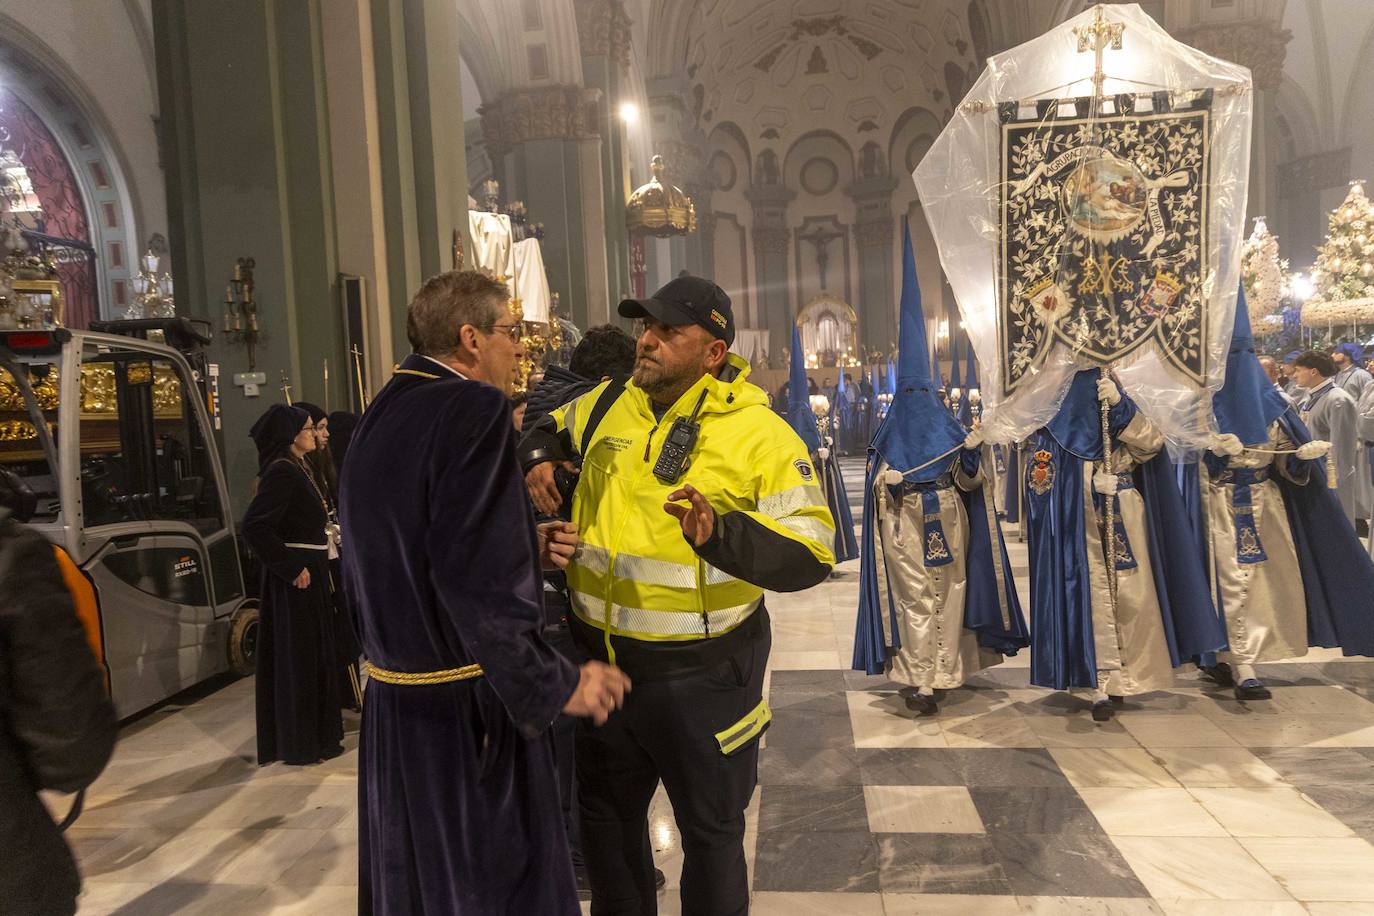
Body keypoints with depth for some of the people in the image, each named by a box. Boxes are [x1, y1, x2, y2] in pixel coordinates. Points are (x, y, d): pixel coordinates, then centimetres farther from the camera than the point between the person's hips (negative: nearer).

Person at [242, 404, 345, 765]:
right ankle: (300, 744, 12)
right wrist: (292, 568, -22)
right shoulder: (282, 471, -17)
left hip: (312, 572, 10)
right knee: (298, 657, 0)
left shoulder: (298, 468, 13)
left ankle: (317, 734, 29)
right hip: (296, 577, -10)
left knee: (315, 654, 17)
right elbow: (255, 526, -25)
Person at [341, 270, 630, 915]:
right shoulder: (474, 409, -20)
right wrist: (557, 685, -16)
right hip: (468, 711, -9)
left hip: (393, 700, 9)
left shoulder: (380, 417, 8)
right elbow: (480, 583, -26)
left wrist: (526, 548, 7)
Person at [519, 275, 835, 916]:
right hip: (599, 657, 6)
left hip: (699, 672, -5)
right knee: (605, 816, 25)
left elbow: (812, 551, -20)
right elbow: (550, 430, 23)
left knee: (710, 832, 16)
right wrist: (537, 460, 1)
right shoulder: (609, 405, 2)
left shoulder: (760, 434, -15)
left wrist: (721, 533, -35)